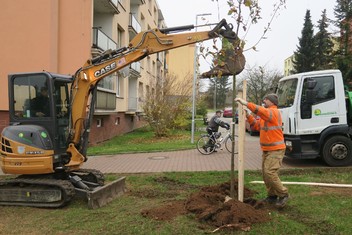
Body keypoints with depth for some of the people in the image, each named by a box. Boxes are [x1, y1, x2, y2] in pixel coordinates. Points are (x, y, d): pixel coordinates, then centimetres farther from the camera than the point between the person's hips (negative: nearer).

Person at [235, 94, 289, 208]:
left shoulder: (273, 112, -13)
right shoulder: (266, 114, 18)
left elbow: (261, 111, -32)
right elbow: (257, 126, 17)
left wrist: (246, 103, -36)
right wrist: (248, 116, 6)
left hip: (276, 149, -10)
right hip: (267, 149, 10)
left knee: (270, 173, -16)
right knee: (265, 173, 10)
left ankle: (283, 194, -1)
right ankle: (272, 196, 21)